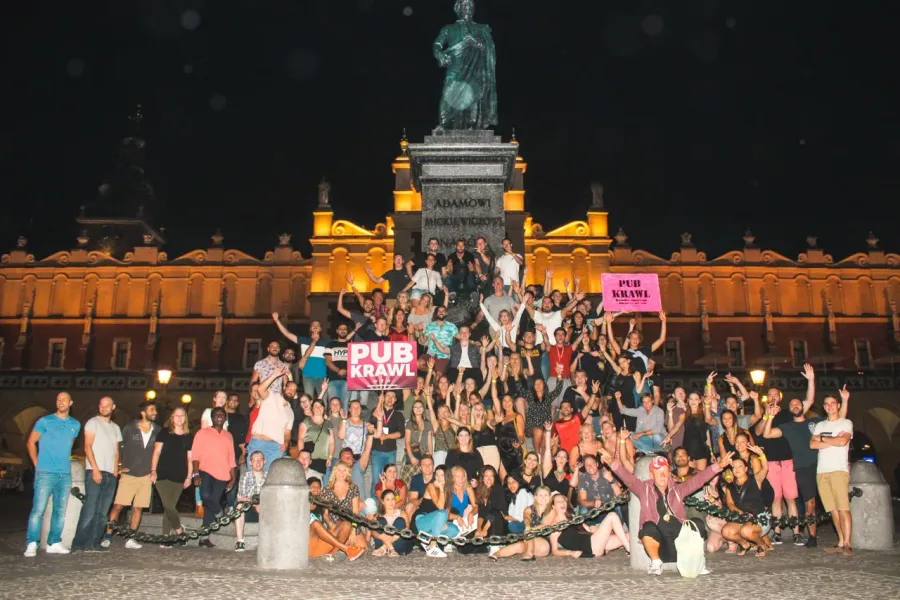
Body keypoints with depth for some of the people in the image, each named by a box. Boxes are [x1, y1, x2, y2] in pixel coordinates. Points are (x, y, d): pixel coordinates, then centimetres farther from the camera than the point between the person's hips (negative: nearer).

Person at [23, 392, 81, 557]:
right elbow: (31, 442, 4)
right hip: (45, 473, -4)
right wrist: (37, 463, 0)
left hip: (65, 474, 4)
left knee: (60, 511, 7)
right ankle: (31, 544, -4)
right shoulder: (45, 421, 0)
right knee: (38, 509, -9)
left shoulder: (75, 425, 11)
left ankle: (54, 543, 14)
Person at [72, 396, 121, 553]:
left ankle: (94, 543, 5)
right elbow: (87, 447, -5)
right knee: (90, 509, -10)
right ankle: (79, 543, -5)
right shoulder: (93, 423, 3)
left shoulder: (115, 428, 20)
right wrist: (95, 469, -13)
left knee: (102, 512, 3)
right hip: (95, 472, -5)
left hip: (110, 475, 6)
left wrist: (115, 471, 6)